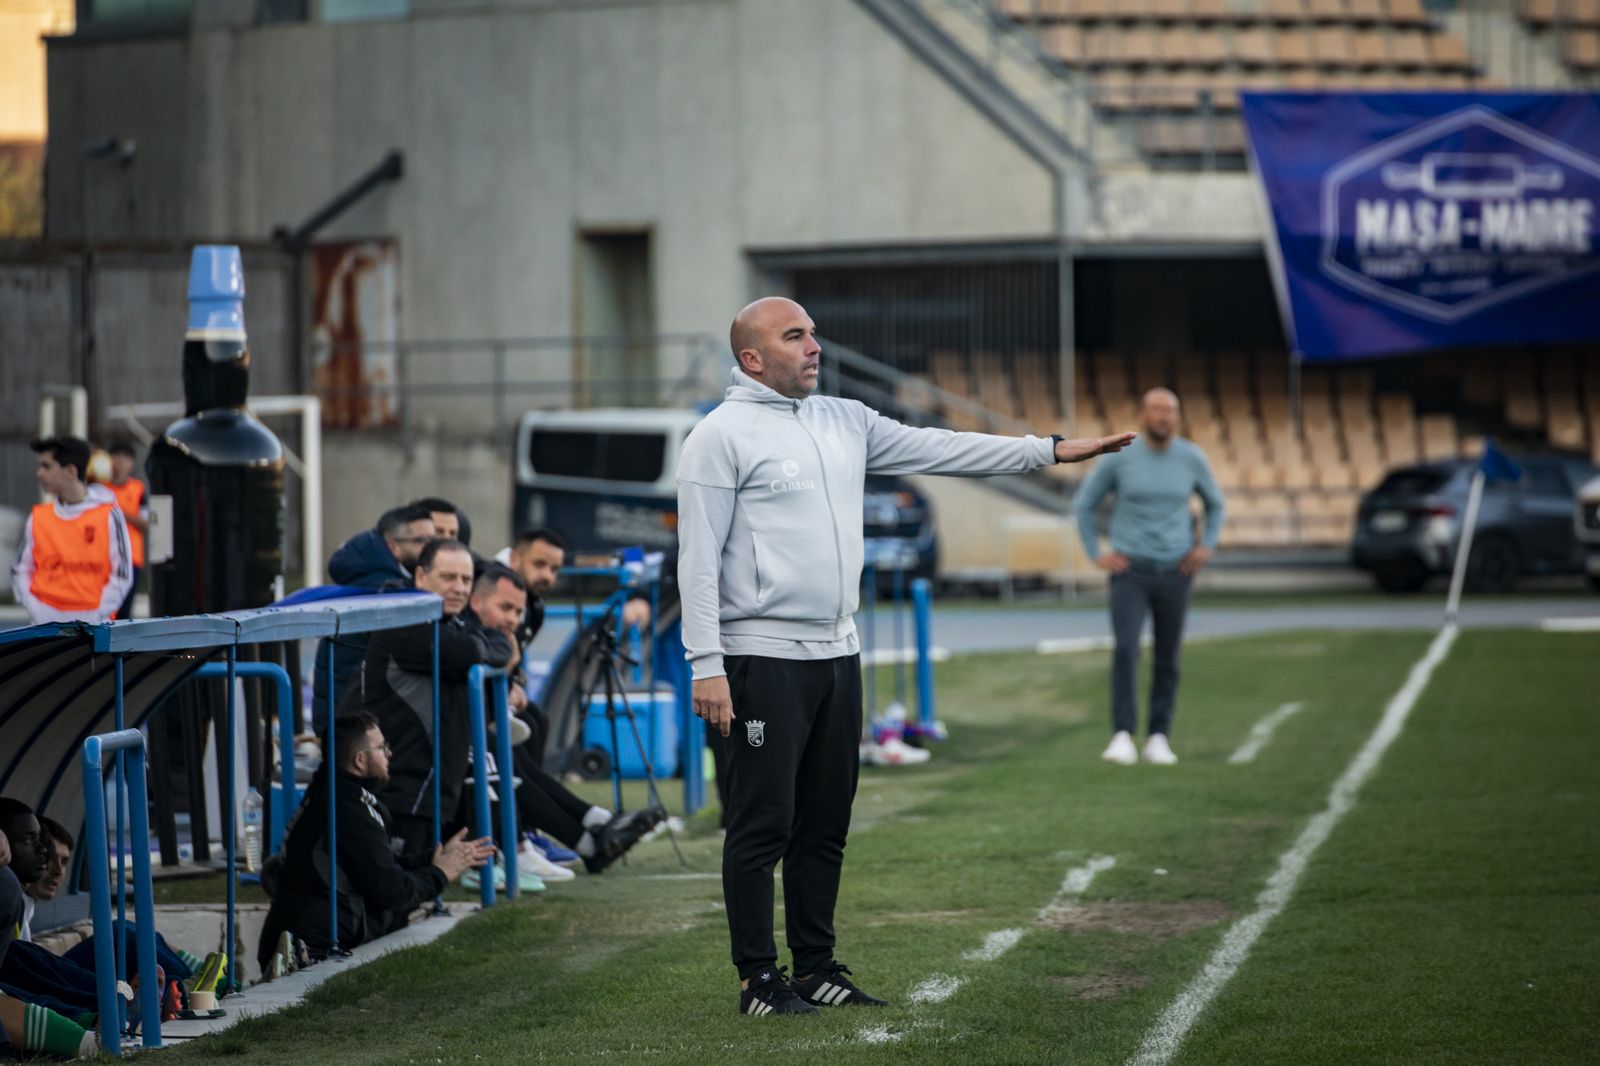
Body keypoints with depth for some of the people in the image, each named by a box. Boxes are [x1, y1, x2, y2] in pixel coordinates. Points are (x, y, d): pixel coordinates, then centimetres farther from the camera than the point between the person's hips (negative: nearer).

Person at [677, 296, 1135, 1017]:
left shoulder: (845, 421, 14)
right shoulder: (722, 436, -8)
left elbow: (938, 449, 14)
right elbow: (699, 559, -11)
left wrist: (1051, 450, 9)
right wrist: (706, 666, -18)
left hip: (836, 653, 7)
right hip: (761, 660, -7)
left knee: (826, 823, 11)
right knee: (764, 824, -4)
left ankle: (816, 966, 19)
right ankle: (759, 979, 3)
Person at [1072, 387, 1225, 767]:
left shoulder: (1192, 458, -1)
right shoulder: (1118, 458, -6)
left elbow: (1214, 504, 16)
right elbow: (1083, 505, 5)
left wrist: (1206, 547, 4)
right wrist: (1096, 554, -2)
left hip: (1174, 575, 2)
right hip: (1129, 573, -2)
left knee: (1167, 660, 4)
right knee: (1126, 650, -18)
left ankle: (1158, 739, 14)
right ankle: (1122, 736, -19)